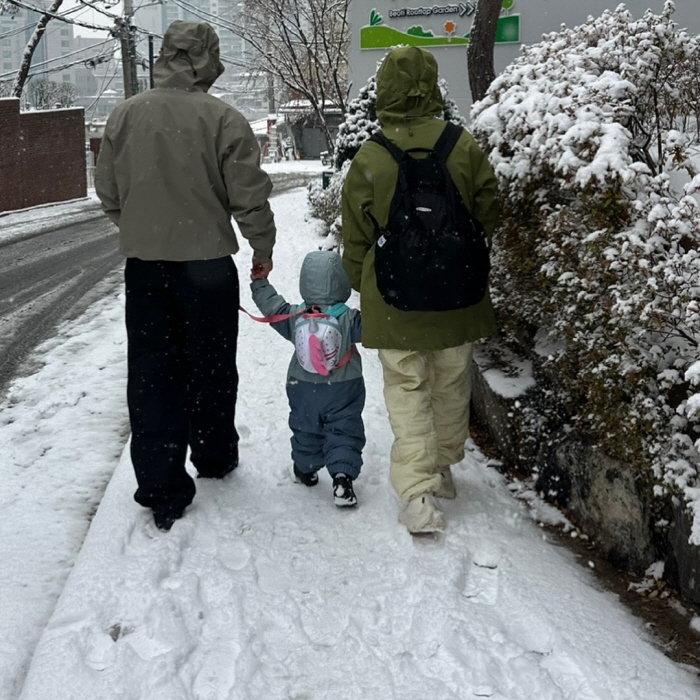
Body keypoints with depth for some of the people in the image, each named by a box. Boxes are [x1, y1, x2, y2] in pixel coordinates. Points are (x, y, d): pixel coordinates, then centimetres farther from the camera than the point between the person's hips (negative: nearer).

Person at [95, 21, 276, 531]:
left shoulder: (124, 116, -1)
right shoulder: (223, 119, -12)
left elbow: (109, 193, 8)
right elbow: (249, 197, -10)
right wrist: (263, 250, 6)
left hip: (143, 265, 2)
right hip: (207, 265, -2)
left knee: (152, 375, 8)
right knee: (211, 369, 17)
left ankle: (161, 491, 9)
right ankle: (215, 458, 36)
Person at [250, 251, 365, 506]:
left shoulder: (293, 316, -8)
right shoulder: (349, 319, -17)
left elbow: (272, 308, 5)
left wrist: (259, 283, 16)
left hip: (304, 391, 3)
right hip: (343, 392, -3)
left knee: (306, 430, 23)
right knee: (345, 433, 3)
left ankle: (305, 468, 40)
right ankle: (342, 475, -13)